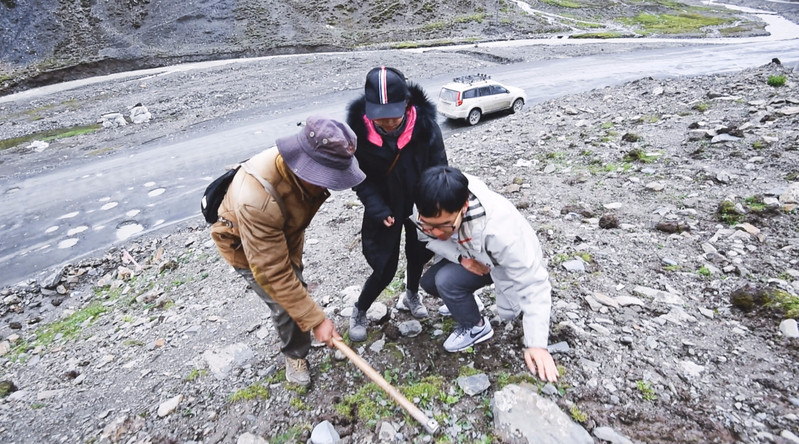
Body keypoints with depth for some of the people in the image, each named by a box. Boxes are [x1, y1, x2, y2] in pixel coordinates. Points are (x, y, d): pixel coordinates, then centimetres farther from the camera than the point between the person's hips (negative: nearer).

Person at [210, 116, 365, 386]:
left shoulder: (306, 169, -24)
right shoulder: (257, 199, -45)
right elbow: (272, 273, -38)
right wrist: (316, 320, -33)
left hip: (285, 233, 6)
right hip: (246, 248, -5)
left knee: (295, 287, 19)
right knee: (285, 306, -4)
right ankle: (296, 354, 27)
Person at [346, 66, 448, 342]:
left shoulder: (425, 124, -22)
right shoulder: (358, 129, -22)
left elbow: (438, 169, -12)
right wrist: (378, 209, -23)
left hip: (419, 205, 2)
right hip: (385, 208, -2)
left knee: (418, 253, 20)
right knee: (385, 268, 1)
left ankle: (411, 295, 53)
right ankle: (359, 312, 32)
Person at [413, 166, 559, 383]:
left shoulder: (499, 227, -43)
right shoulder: (427, 212, -29)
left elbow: (533, 284, -35)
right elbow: (432, 239, -8)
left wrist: (536, 344, -36)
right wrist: (459, 257, -27)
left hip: (507, 260, -5)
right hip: (471, 254, 5)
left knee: (446, 280, -25)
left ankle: (476, 327, 2)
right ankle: (463, 304, 24)